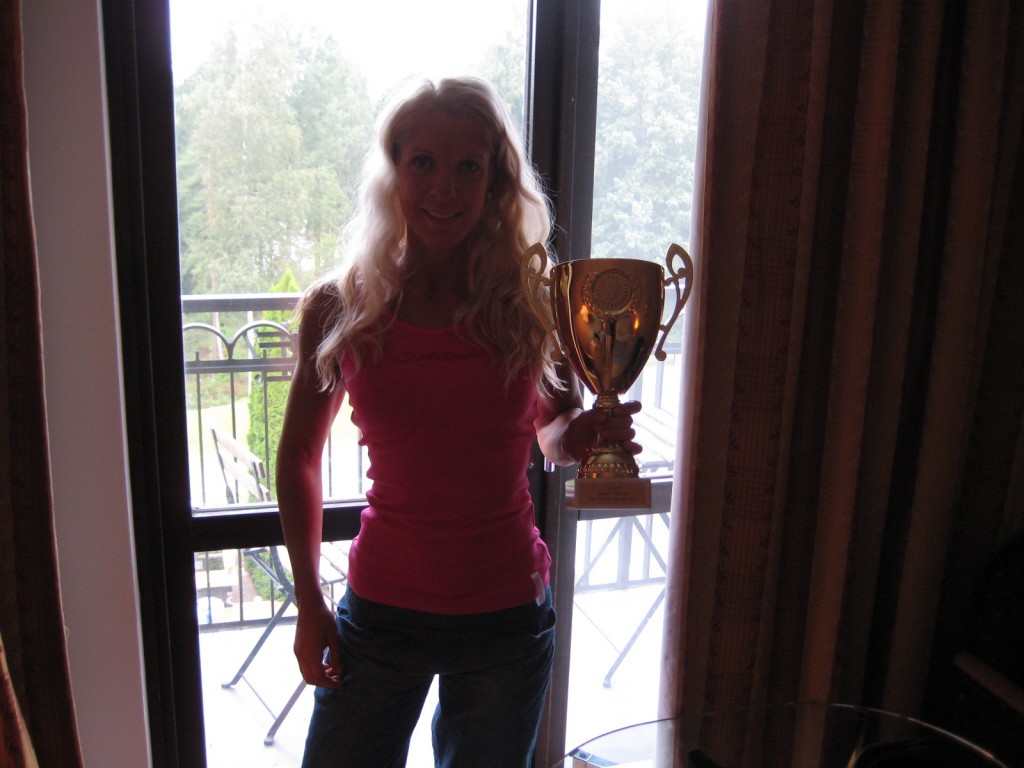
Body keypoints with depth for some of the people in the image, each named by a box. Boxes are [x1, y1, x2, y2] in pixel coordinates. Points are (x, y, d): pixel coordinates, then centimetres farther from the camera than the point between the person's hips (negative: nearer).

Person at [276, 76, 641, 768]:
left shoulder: (532, 305, -8)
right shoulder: (339, 309, -8)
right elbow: (300, 455, 4)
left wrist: (587, 433, -16)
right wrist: (309, 601, 2)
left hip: (507, 615, 0)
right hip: (380, 608, 0)